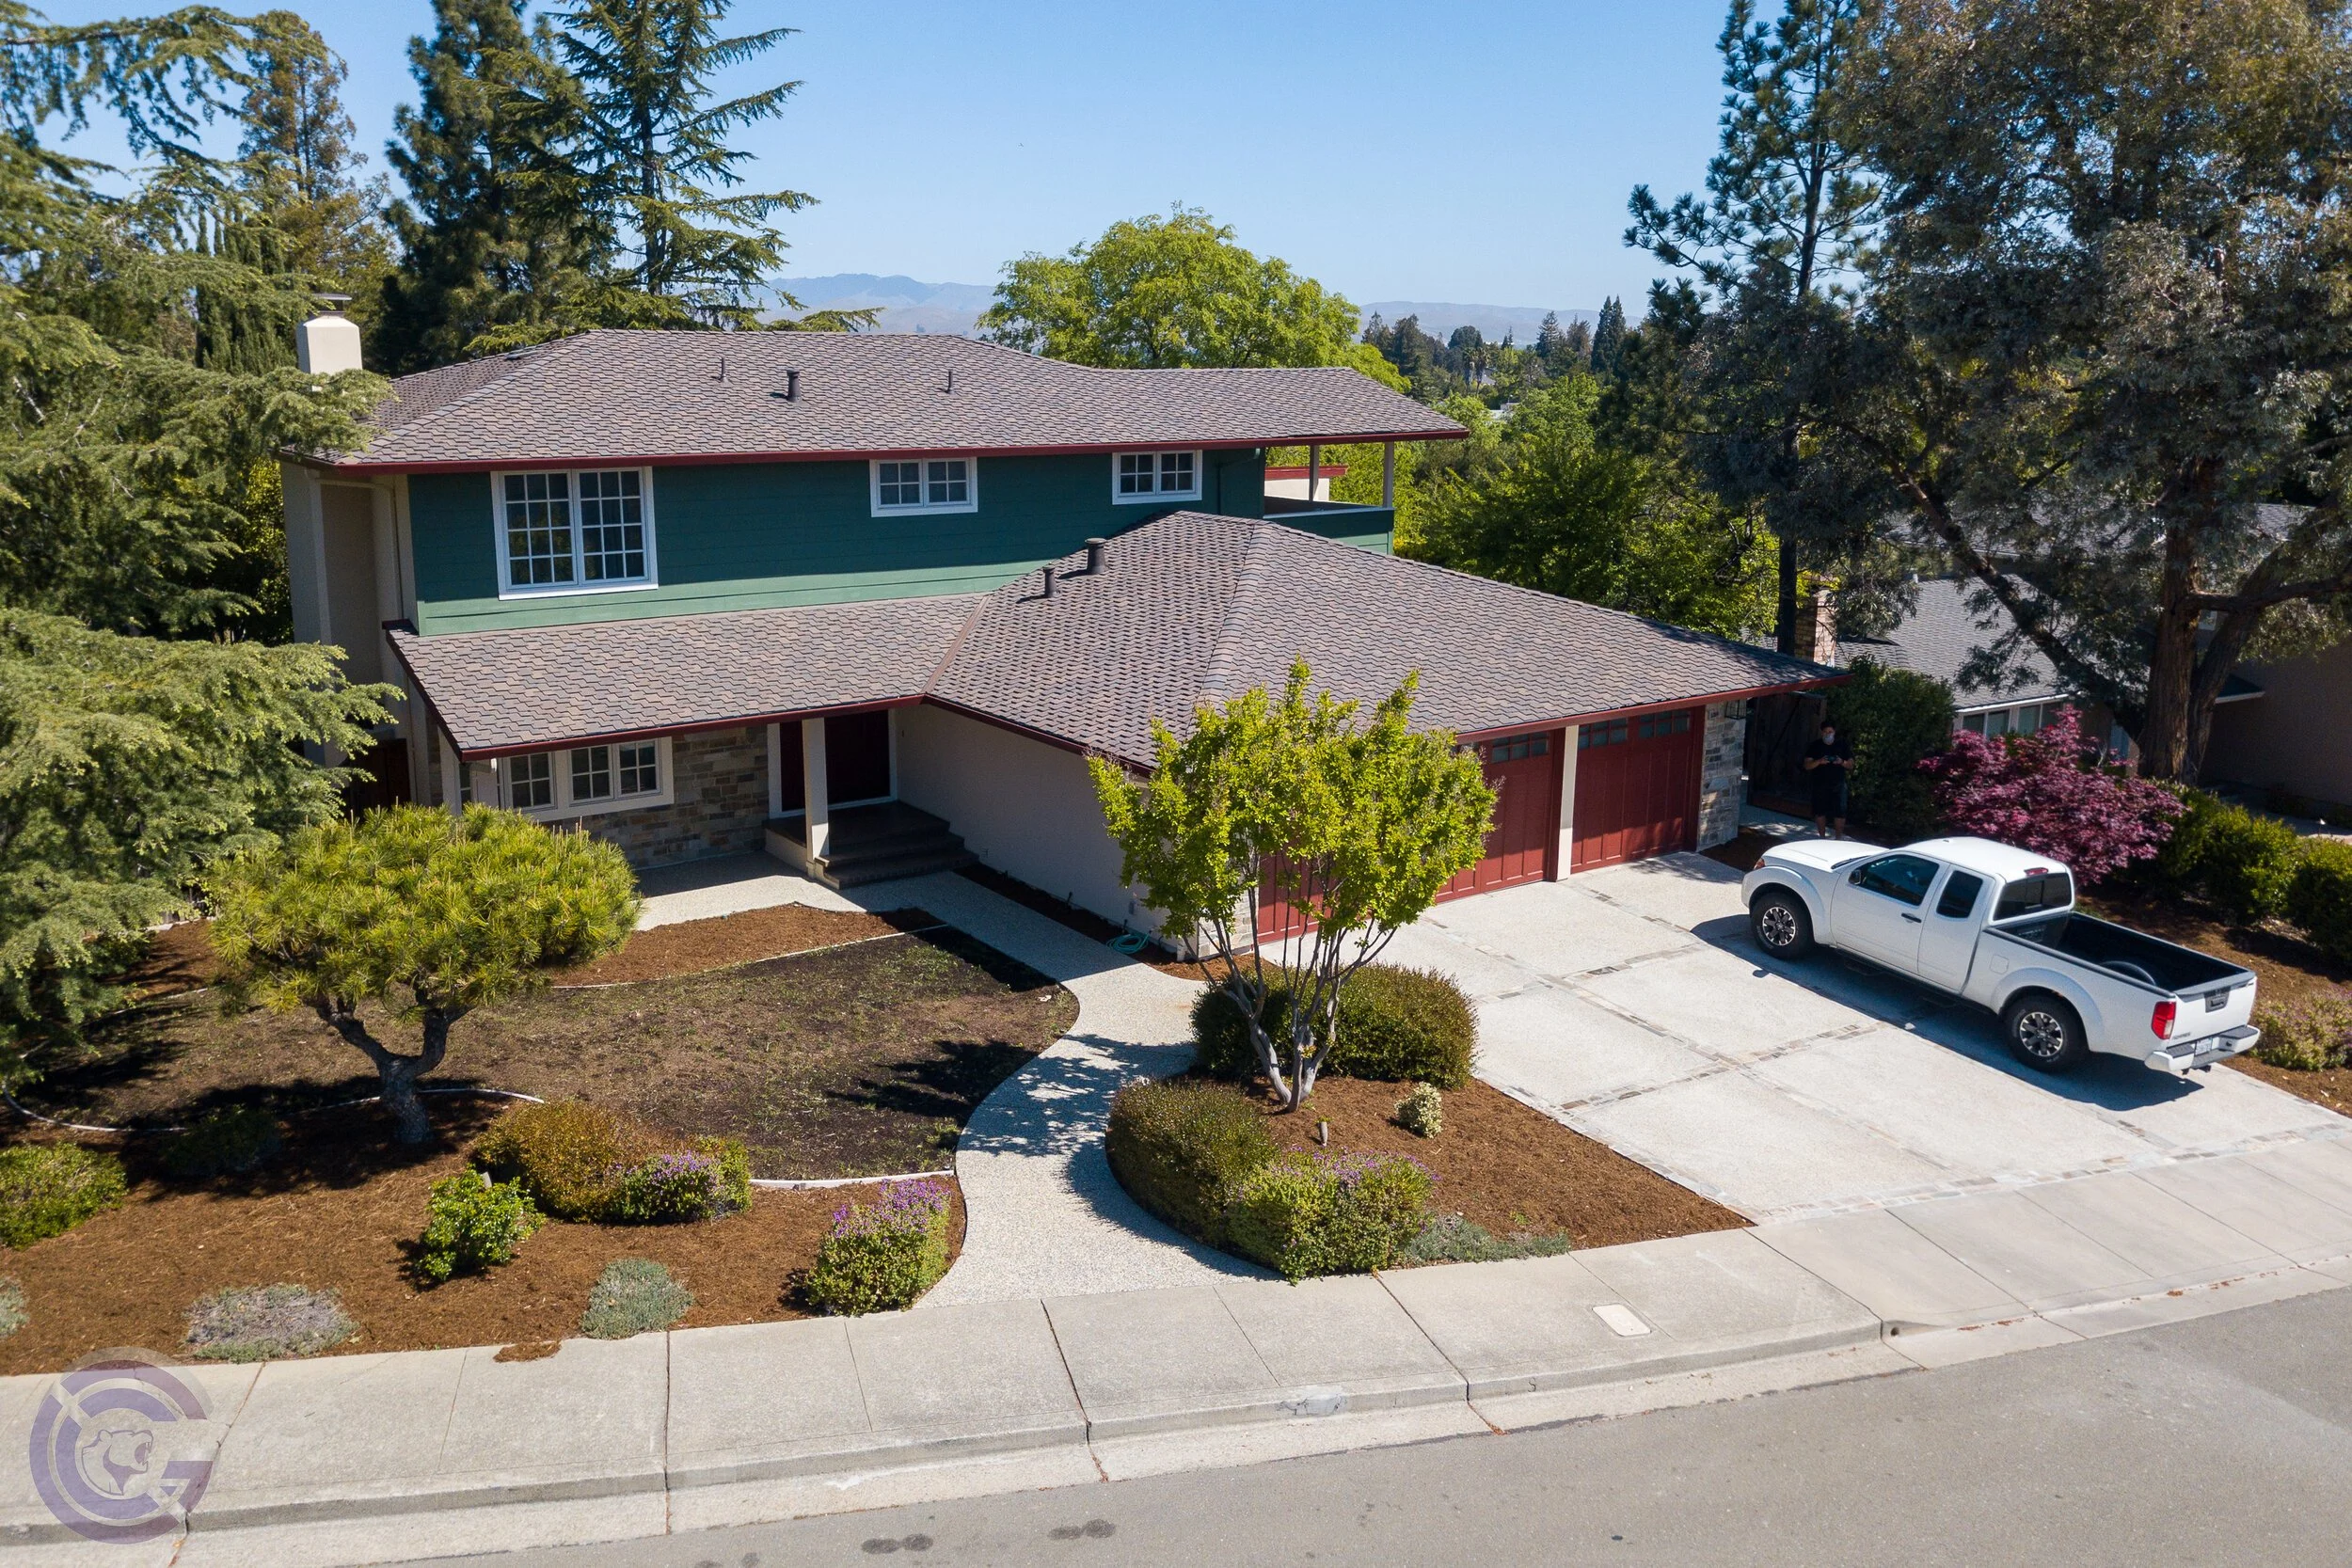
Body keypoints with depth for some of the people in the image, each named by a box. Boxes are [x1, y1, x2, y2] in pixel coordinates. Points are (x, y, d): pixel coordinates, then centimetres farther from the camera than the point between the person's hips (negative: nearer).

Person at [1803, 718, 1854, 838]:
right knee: (1820, 812, 5)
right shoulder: (1815, 746, 2)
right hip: (1820, 785, 1)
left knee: (1839, 812, -7)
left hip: (1838, 785, -1)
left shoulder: (1842, 745, 5)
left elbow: (1851, 764, 6)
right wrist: (1819, 762, -23)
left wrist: (1842, 762, -16)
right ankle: (1822, 837, 19)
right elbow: (1807, 765, -4)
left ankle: (1838, 838, 1)